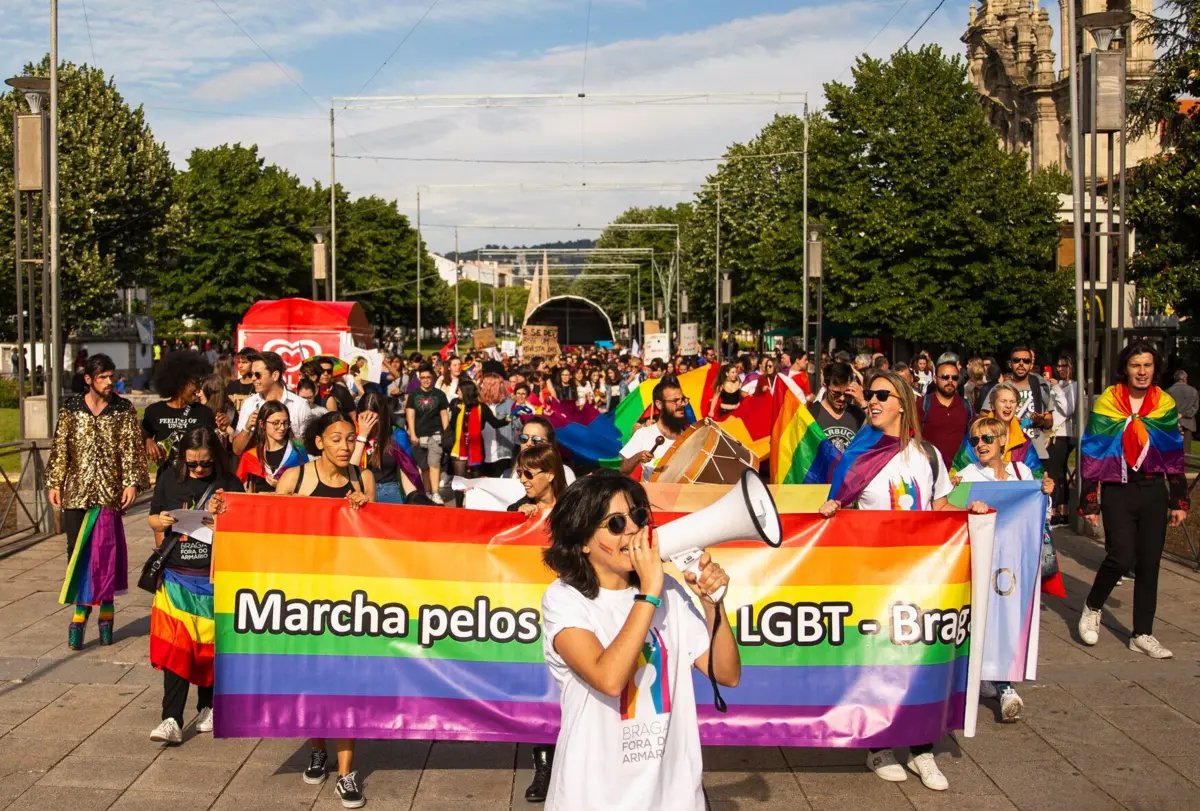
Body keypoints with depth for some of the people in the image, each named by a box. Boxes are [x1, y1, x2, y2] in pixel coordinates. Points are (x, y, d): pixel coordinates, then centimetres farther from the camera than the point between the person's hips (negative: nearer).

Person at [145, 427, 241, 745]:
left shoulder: (229, 484, -2)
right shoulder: (169, 480, 5)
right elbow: (152, 519, 12)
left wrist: (222, 516, -19)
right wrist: (161, 522, -10)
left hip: (214, 578, -1)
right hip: (176, 578, 1)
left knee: (210, 646, 9)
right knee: (175, 647, -6)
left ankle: (208, 707, 27)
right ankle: (171, 719, -5)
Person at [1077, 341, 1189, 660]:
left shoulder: (1165, 405, 6)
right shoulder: (1106, 404, -4)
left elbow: (1175, 456, 11)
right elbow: (1091, 455, -2)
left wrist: (1179, 502, 7)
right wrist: (1090, 503, -5)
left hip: (1153, 492, 3)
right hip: (1117, 492, -3)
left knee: (1149, 563, 5)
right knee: (1121, 557, -14)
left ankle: (1143, 634, 15)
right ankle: (1092, 607, 14)